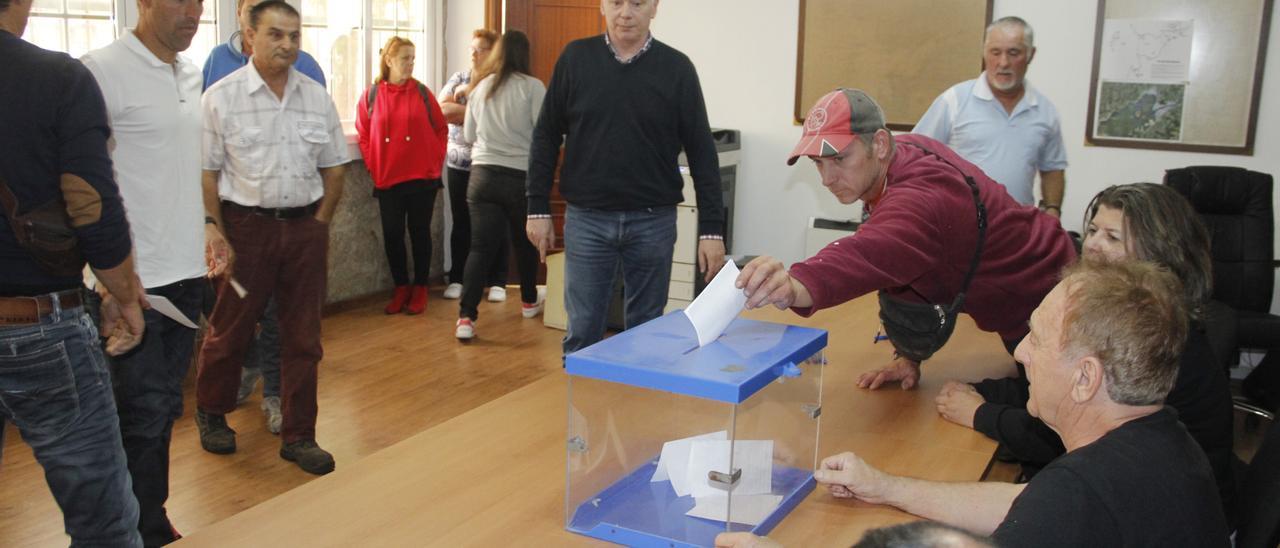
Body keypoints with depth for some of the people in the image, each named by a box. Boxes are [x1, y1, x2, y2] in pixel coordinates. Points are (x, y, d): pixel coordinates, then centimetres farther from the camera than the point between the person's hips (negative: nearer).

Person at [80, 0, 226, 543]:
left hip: (186, 272, 7)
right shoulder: (102, 70, -12)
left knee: (165, 408, 16)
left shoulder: (191, 74, 11)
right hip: (134, 279, -7)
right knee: (144, 416, 0)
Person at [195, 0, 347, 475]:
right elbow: (206, 176, -5)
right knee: (229, 329, 10)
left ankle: (298, 436, 18)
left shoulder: (317, 97, 6)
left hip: (305, 226, 3)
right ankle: (211, 413, 35)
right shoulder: (222, 97, -4)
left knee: (303, 337, 7)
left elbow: (333, 169, 10)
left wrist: (317, 225, 3)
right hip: (246, 226, -3)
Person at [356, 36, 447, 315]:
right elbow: (363, 136, 5)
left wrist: (436, 161, -1)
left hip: (422, 178, -1)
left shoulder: (422, 93, 1)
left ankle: (420, 289, 18)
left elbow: (441, 128, 6)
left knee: (420, 232, 7)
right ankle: (401, 288, 20)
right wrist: (374, 167, -3)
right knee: (392, 235, 6)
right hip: (387, 180, 1)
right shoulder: (371, 96, 1)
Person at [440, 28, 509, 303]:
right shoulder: (458, 79, 10)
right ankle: (457, 278, 18)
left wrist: (458, 109, -7)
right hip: (460, 162, 3)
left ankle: (497, 281, 14)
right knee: (461, 223, 8)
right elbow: (441, 109, -2)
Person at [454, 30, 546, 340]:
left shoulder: (481, 87, 6)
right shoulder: (532, 87, -7)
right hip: (522, 176, -2)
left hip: (483, 174, 3)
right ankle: (529, 302, 36)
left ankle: (466, 318, -8)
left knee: (481, 247, 1)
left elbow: (468, 136, 14)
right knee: (525, 242, 17)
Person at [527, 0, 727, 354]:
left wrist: (711, 229, -5)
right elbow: (546, 137, 5)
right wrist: (538, 208, 0)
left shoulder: (676, 68, -1)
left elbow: (701, 153, -1)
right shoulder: (575, 58, 1)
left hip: (653, 221, 0)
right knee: (582, 330, 5)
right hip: (586, 219, 0)